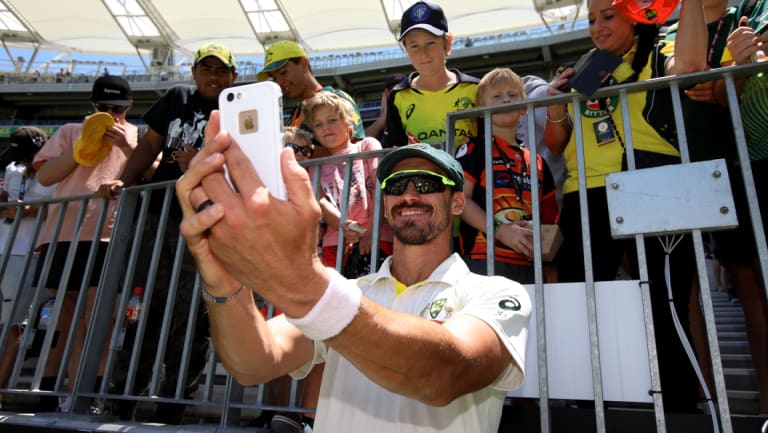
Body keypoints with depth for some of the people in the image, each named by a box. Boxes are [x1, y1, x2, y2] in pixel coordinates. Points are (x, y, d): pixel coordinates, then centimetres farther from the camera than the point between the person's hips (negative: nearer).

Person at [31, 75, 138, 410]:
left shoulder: (138, 136, 15)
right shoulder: (71, 132, 19)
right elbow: (44, 176, 9)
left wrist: (127, 147, -10)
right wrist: (82, 145, -2)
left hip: (108, 236, -2)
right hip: (63, 233, 3)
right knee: (64, 322, 8)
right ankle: (47, 393, 16)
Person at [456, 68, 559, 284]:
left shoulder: (536, 160, 18)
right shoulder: (475, 148, 4)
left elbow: (549, 217, 21)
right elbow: (460, 198, -7)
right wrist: (499, 231, -15)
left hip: (529, 263, 5)